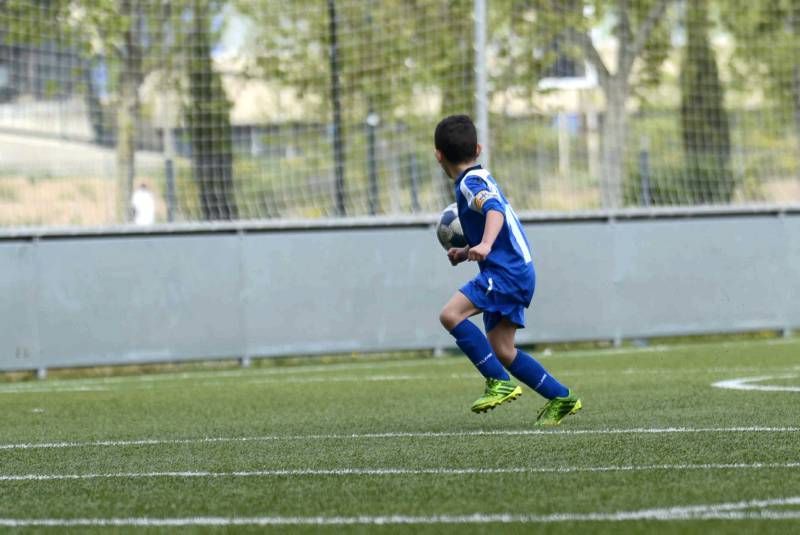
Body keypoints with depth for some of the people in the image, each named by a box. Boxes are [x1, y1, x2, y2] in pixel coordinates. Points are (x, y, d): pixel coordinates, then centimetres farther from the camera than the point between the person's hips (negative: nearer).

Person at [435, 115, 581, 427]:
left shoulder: (470, 182, -9)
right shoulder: (481, 179, 21)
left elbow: (495, 211, -30)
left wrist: (484, 245, -45)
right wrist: (467, 252, 30)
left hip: (507, 271, -10)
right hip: (514, 272, 10)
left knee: (451, 315, -21)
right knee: (501, 349, 11)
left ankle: (500, 383, -20)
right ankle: (561, 398, 16)